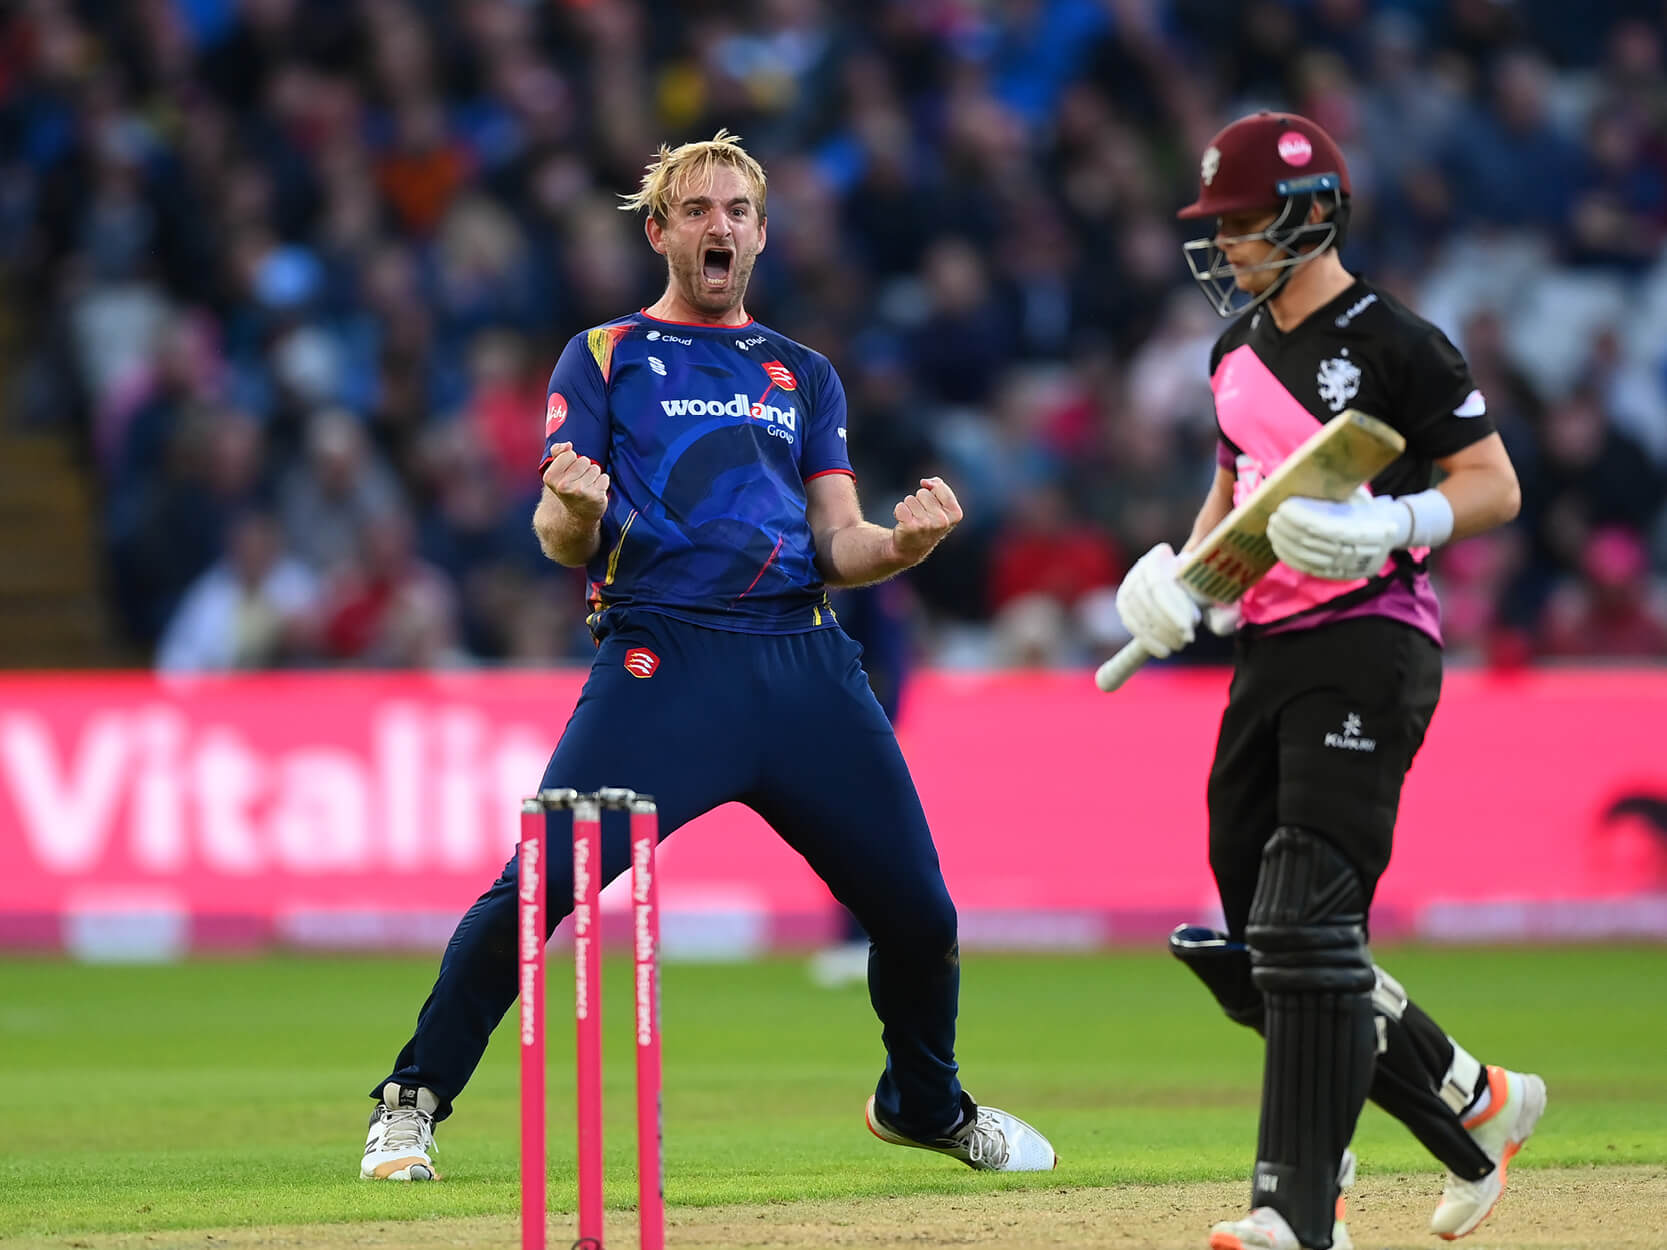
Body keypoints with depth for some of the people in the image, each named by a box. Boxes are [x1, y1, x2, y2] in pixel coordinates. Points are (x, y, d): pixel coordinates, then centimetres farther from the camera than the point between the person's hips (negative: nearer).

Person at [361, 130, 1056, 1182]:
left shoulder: (804, 376, 22)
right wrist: (575, 513, -21)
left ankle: (924, 1103, 26)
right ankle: (413, 1102, -6)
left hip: (805, 662, 3)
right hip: (661, 658, -3)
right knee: (538, 883, -19)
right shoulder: (605, 359, 12)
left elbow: (839, 549, 15)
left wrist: (905, 543, -8)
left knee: (919, 909, -1)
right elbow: (561, 541, 3)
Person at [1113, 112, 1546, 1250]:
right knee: (1256, 957, 8)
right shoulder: (1239, 351, 15)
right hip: (1266, 651, 9)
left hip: (1368, 649, -9)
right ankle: (1476, 1106, 25)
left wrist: (1389, 525, -25)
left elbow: (1495, 485, -8)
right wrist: (1185, 571, 10)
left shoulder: (1391, 343, -9)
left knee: (1306, 930, -17)